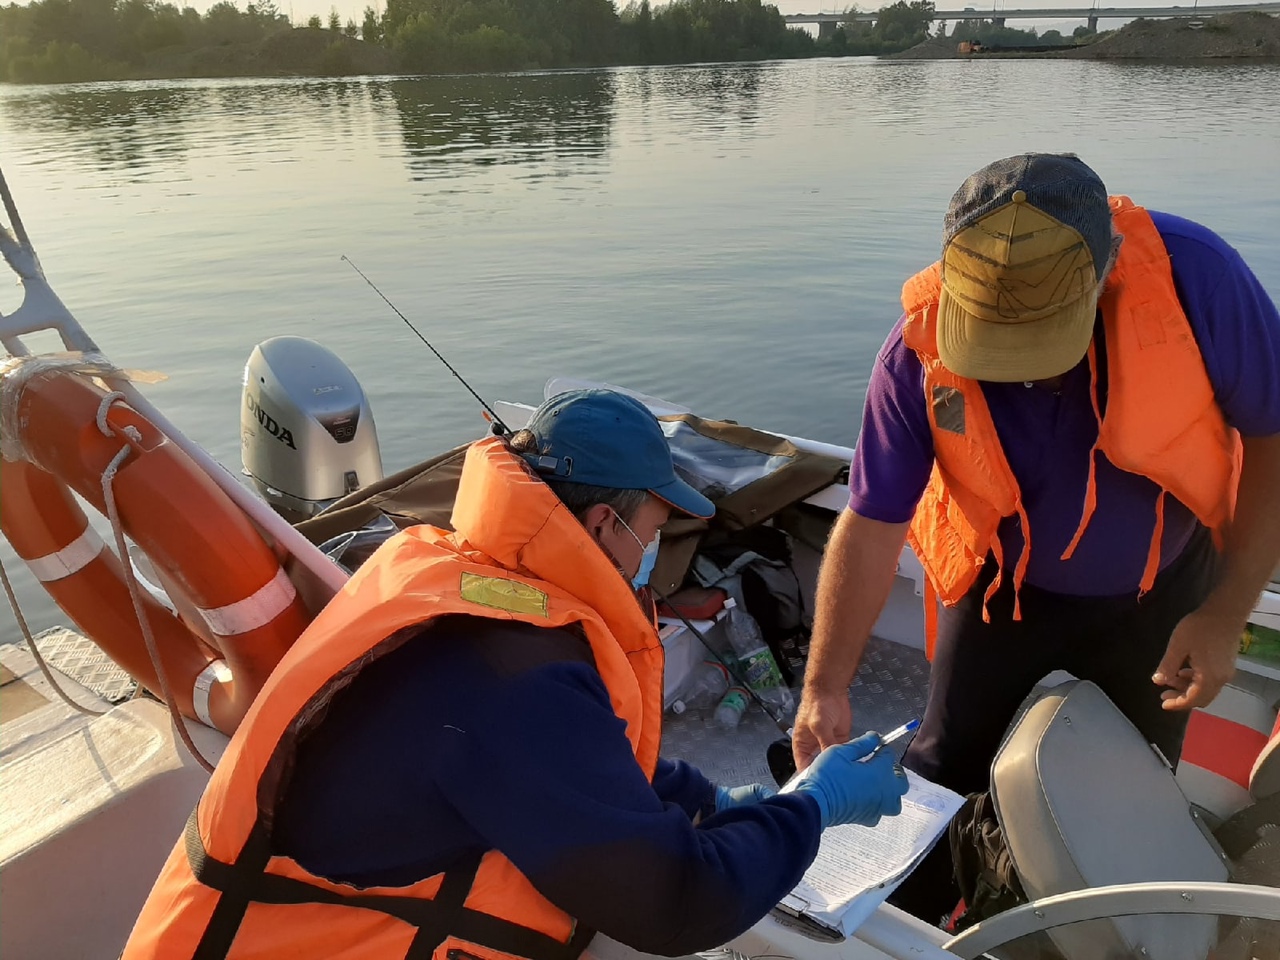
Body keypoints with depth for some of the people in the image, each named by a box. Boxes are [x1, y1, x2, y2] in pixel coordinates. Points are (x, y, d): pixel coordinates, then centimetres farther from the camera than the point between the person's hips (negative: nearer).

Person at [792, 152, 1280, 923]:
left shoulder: (1192, 276, -30)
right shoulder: (922, 349, -30)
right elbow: (872, 524, -24)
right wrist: (827, 687, -28)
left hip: (1161, 586, 1)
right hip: (1006, 585, -1)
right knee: (946, 772, 10)